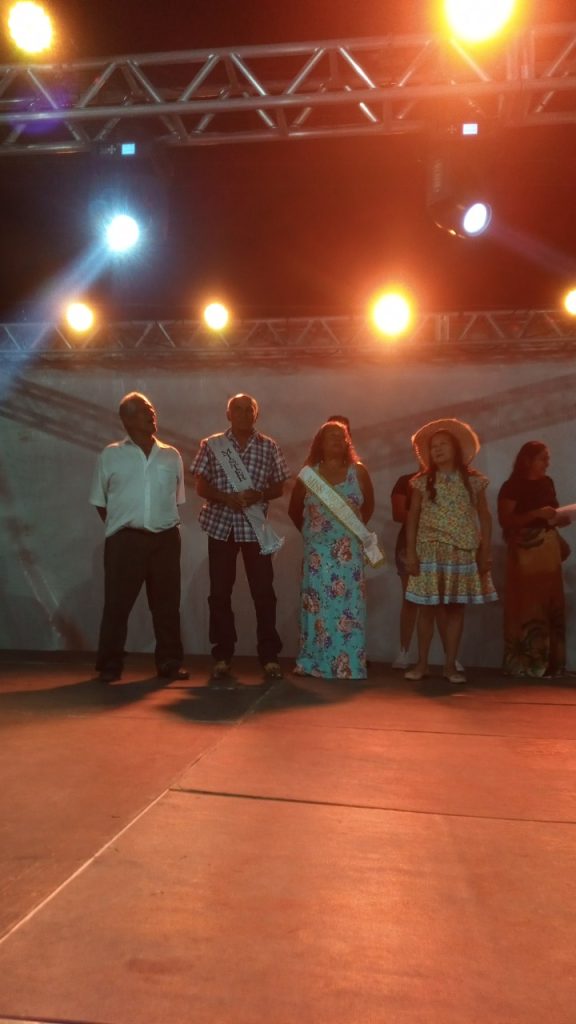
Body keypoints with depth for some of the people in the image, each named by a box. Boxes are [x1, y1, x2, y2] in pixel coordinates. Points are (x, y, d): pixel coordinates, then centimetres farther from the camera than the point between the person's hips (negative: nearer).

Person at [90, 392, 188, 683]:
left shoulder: (171, 455, 10)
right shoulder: (111, 455, 3)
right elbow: (100, 501, 8)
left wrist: (163, 523, 7)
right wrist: (119, 528, 4)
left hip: (165, 539, 2)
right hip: (125, 539, -2)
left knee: (167, 602, 7)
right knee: (117, 603, 1)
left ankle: (169, 662, 16)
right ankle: (110, 664, 12)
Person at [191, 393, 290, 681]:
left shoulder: (269, 447, 5)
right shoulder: (211, 445, 3)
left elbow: (278, 487, 7)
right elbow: (201, 486, 1)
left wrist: (257, 495, -13)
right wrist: (227, 498, -17)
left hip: (256, 527, 0)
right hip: (220, 525, 0)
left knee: (264, 592, -1)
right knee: (220, 593, 3)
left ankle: (269, 657, 6)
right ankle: (222, 657, 13)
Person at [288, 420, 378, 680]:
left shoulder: (358, 471, 5)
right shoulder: (309, 473, 6)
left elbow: (368, 506, 14)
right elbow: (294, 510, 14)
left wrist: (356, 531, 10)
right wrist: (310, 532, 11)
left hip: (349, 550, 0)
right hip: (318, 550, 0)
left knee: (347, 604, -3)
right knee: (317, 604, 0)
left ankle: (347, 665, 2)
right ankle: (314, 663, 8)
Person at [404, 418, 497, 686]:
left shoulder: (474, 481, 4)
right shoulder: (422, 482, 3)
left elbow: (484, 517, 5)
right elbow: (412, 518, 3)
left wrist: (485, 552, -1)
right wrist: (410, 552, -4)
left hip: (463, 553, 1)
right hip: (430, 551, 0)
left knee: (456, 608, 3)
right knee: (428, 608, 1)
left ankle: (450, 665, 11)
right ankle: (422, 663, 11)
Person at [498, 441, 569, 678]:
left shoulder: (547, 483, 12)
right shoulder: (512, 487, -7)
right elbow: (505, 521, -14)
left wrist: (564, 518, 1)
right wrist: (536, 514, -21)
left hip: (549, 551, 6)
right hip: (525, 553, -6)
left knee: (550, 605, 5)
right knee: (526, 606, -7)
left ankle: (548, 662, 11)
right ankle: (523, 663, -1)